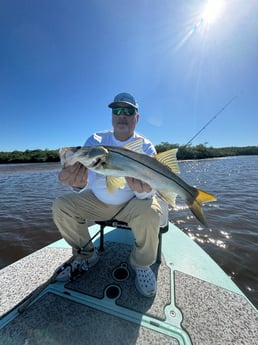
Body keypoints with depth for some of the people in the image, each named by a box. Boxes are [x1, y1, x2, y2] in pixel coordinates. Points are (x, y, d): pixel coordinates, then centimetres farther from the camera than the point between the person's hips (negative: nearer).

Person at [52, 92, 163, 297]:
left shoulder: (145, 147, -11)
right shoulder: (96, 141, -7)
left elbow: (148, 190, -20)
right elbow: (86, 173, -20)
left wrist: (142, 190, -45)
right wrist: (78, 182, -44)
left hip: (131, 203, -2)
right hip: (99, 201, 3)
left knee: (150, 213, -32)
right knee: (61, 206, -10)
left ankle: (141, 264, 2)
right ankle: (86, 255, 13)